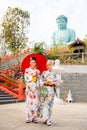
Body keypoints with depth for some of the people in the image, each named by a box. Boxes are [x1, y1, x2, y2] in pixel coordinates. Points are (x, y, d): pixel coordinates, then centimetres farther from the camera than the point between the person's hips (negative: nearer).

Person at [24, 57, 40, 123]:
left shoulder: (37, 71, 13)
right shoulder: (27, 70, 5)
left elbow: (39, 80, 11)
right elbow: (26, 79, -2)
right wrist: (33, 76, -7)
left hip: (36, 88, 3)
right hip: (29, 88, -2)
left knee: (35, 103, 0)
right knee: (29, 102, -5)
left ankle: (34, 118, 7)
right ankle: (28, 118, 1)